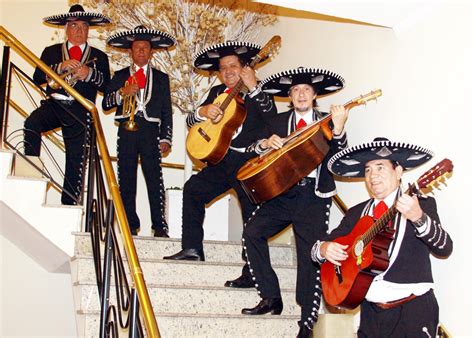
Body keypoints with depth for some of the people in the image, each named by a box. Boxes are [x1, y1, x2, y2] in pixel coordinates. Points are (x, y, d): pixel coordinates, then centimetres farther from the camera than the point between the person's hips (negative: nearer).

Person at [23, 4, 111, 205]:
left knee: (76, 159, -3)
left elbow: (107, 85, 5)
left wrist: (90, 74, -13)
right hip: (54, 104, 0)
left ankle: (69, 205, 3)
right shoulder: (51, 52, 18)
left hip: (80, 111, 0)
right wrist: (60, 67, -10)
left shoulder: (99, 57, 17)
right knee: (31, 124, -31)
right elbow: (37, 78, 4)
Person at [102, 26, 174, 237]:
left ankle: (159, 226, -8)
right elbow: (106, 104, 9)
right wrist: (122, 93, -9)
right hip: (127, 131, 1)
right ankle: (130, 226, 5)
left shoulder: (161, 78, 16)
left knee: (155, 179, -10)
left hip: (150, 131, -1)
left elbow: (167, 111, 12)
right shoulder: (120, 76, 17)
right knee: (126, 180, -1)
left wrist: (166, 138, 2)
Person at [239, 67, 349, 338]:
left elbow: (337, 157, -9)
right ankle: (271, 298, 0)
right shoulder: (276, 121, 15)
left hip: (314, 196, -3)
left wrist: (338, 130, -26)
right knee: (252, 233, -14)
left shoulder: (327, 121, 6)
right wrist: (265, 143, -10)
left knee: (310, 254, -8)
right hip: (282, 193, 3)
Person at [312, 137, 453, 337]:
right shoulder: (356, 213, 11)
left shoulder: (422, 205, -1)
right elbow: (317, 249, 14)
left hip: (413, 309, -3)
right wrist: (324, 249, -9)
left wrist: (418, 217, -31)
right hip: (371, 311, 4)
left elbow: (445, 249, -15)